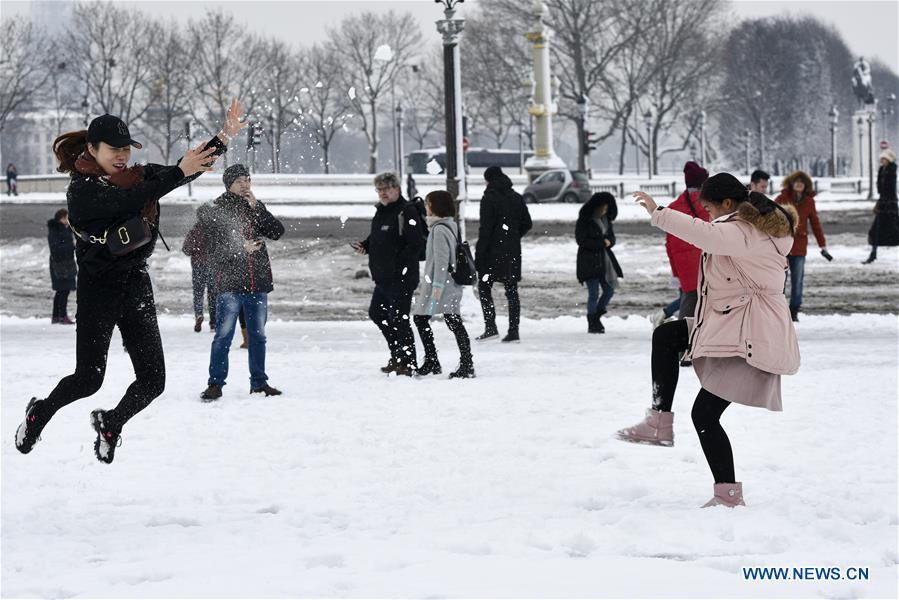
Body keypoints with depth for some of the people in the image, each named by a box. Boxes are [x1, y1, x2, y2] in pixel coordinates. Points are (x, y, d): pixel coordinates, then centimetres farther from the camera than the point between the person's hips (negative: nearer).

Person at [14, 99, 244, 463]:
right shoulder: (82, 188, -12)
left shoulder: (137, 176, 7)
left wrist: (223, 138, -11)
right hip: (98, 289, -5)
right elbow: (128, 200, -28)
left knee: (152, 380, -2)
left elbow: (190, 169, 4)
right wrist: (179, 172, -35)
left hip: (136, 284, 5)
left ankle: (111, 424, 25)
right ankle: (39, 413, 28)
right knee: (89, 379, -1)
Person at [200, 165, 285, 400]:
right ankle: (215, 383, -3)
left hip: (258, 283, 4)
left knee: (258, 336, 11)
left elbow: (277, 232, -3)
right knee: (223, 335, -7)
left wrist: (256, 207, -10)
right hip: (230, 284, -4)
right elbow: (214, 250, -8)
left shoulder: (256, 209, 12)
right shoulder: (216, 213, -1)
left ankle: (259, 382, 21)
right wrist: (240, 249, -22)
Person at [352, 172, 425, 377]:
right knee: (377, 313, 18)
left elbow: (416, 243, -21)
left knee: (399, 320, -7)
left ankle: (407, 364, 1)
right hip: (383, 278, 10)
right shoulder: (381, 211, 15)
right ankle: (397, 357, 29)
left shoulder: (406, 212, -14)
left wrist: (399, 265, -23)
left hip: (401, 279, -10)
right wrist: (364, 246, 10)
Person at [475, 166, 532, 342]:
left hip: (493, 251, -6)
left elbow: (486, 228, -15)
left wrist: (479, 253, -12)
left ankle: (491, 327, -7)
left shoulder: (489, 198, -11)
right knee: (511, 291, 8)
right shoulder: (516, 198, 8)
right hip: (513, 252, 6)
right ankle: (513, 331, 5)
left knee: (484, 287, 4)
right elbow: (527, 223, 11)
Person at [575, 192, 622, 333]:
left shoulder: (606, 219, 13)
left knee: (610, 289, 7)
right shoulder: (584, 221, -8)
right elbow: (581, 240, -15)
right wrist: (601, 243, -18)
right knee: (593, 293, -7)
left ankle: (596, 317, 24)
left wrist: (608, 241, -9)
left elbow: (612, 237, 16)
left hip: (604, 260, 7)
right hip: (589, 260, -7)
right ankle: (592, 324, 2)